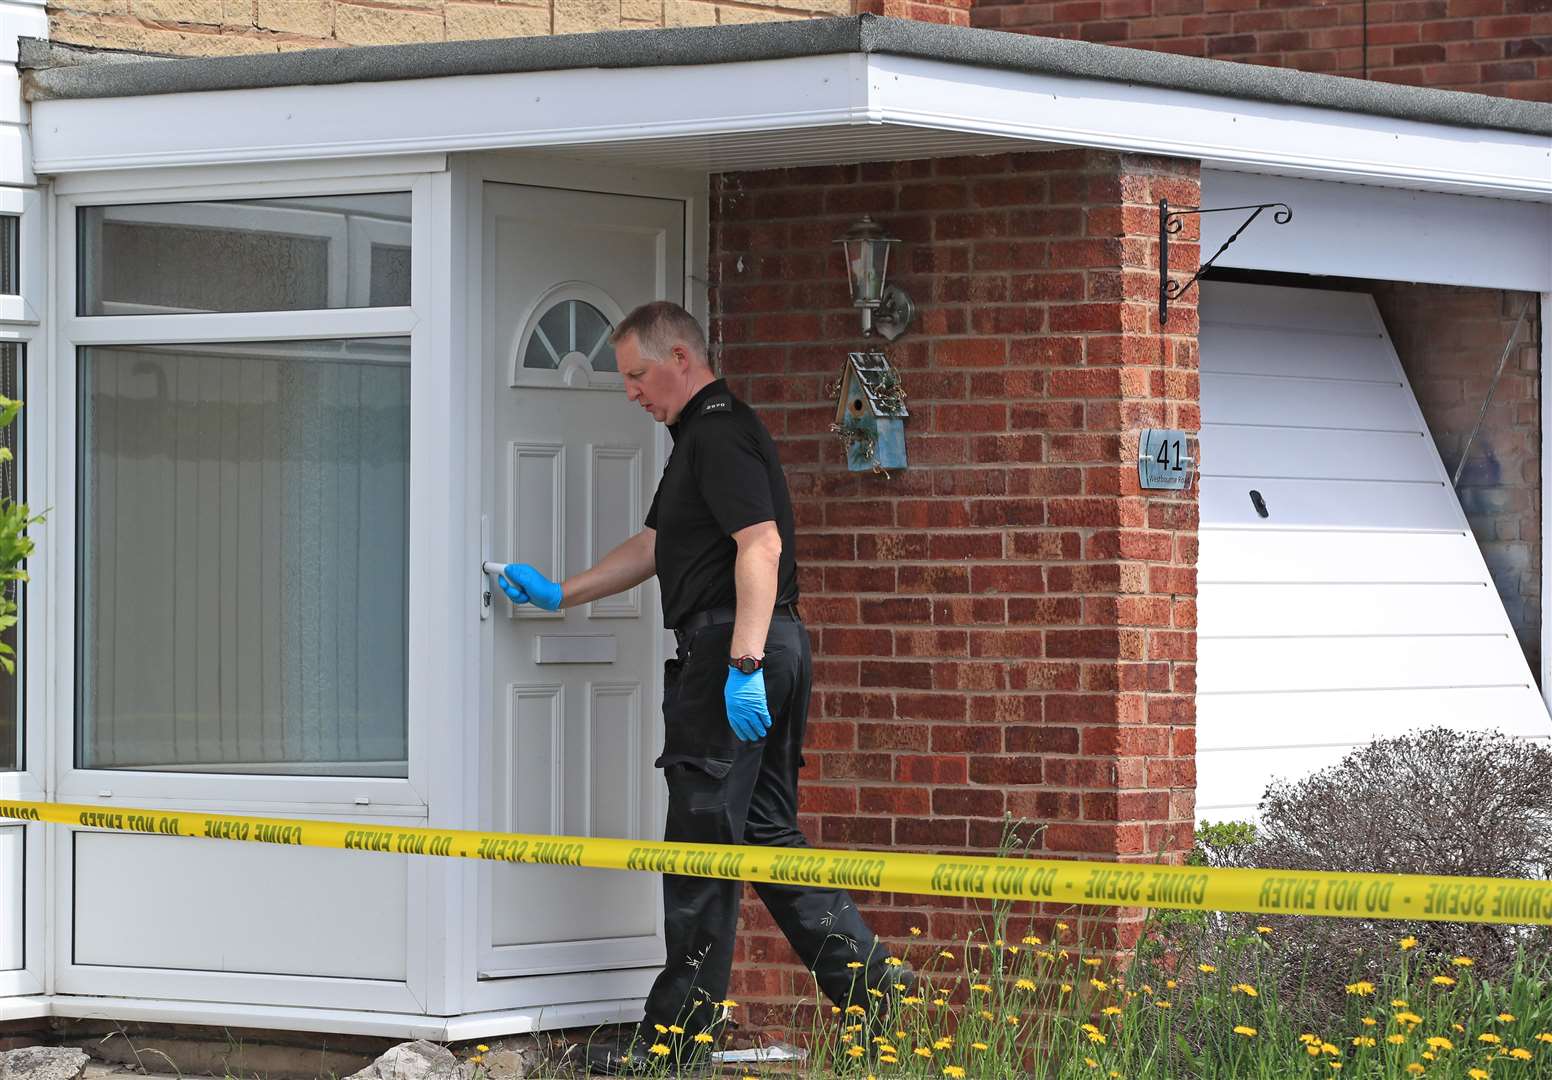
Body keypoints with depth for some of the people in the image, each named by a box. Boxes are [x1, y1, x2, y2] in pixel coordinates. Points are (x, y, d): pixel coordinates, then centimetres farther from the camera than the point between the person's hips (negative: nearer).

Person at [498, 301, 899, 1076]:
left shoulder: (719, 432, -12)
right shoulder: (701, 436, 22)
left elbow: (760, 545, -23)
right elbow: (654, 546, 31)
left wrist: (743, 663, -28)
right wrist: (557, 594, 31)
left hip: (728, 647, -11)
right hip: (769, 654, 11)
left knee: (703, 838, -4)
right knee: (767, 831, 12)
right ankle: (870, 984, 8)